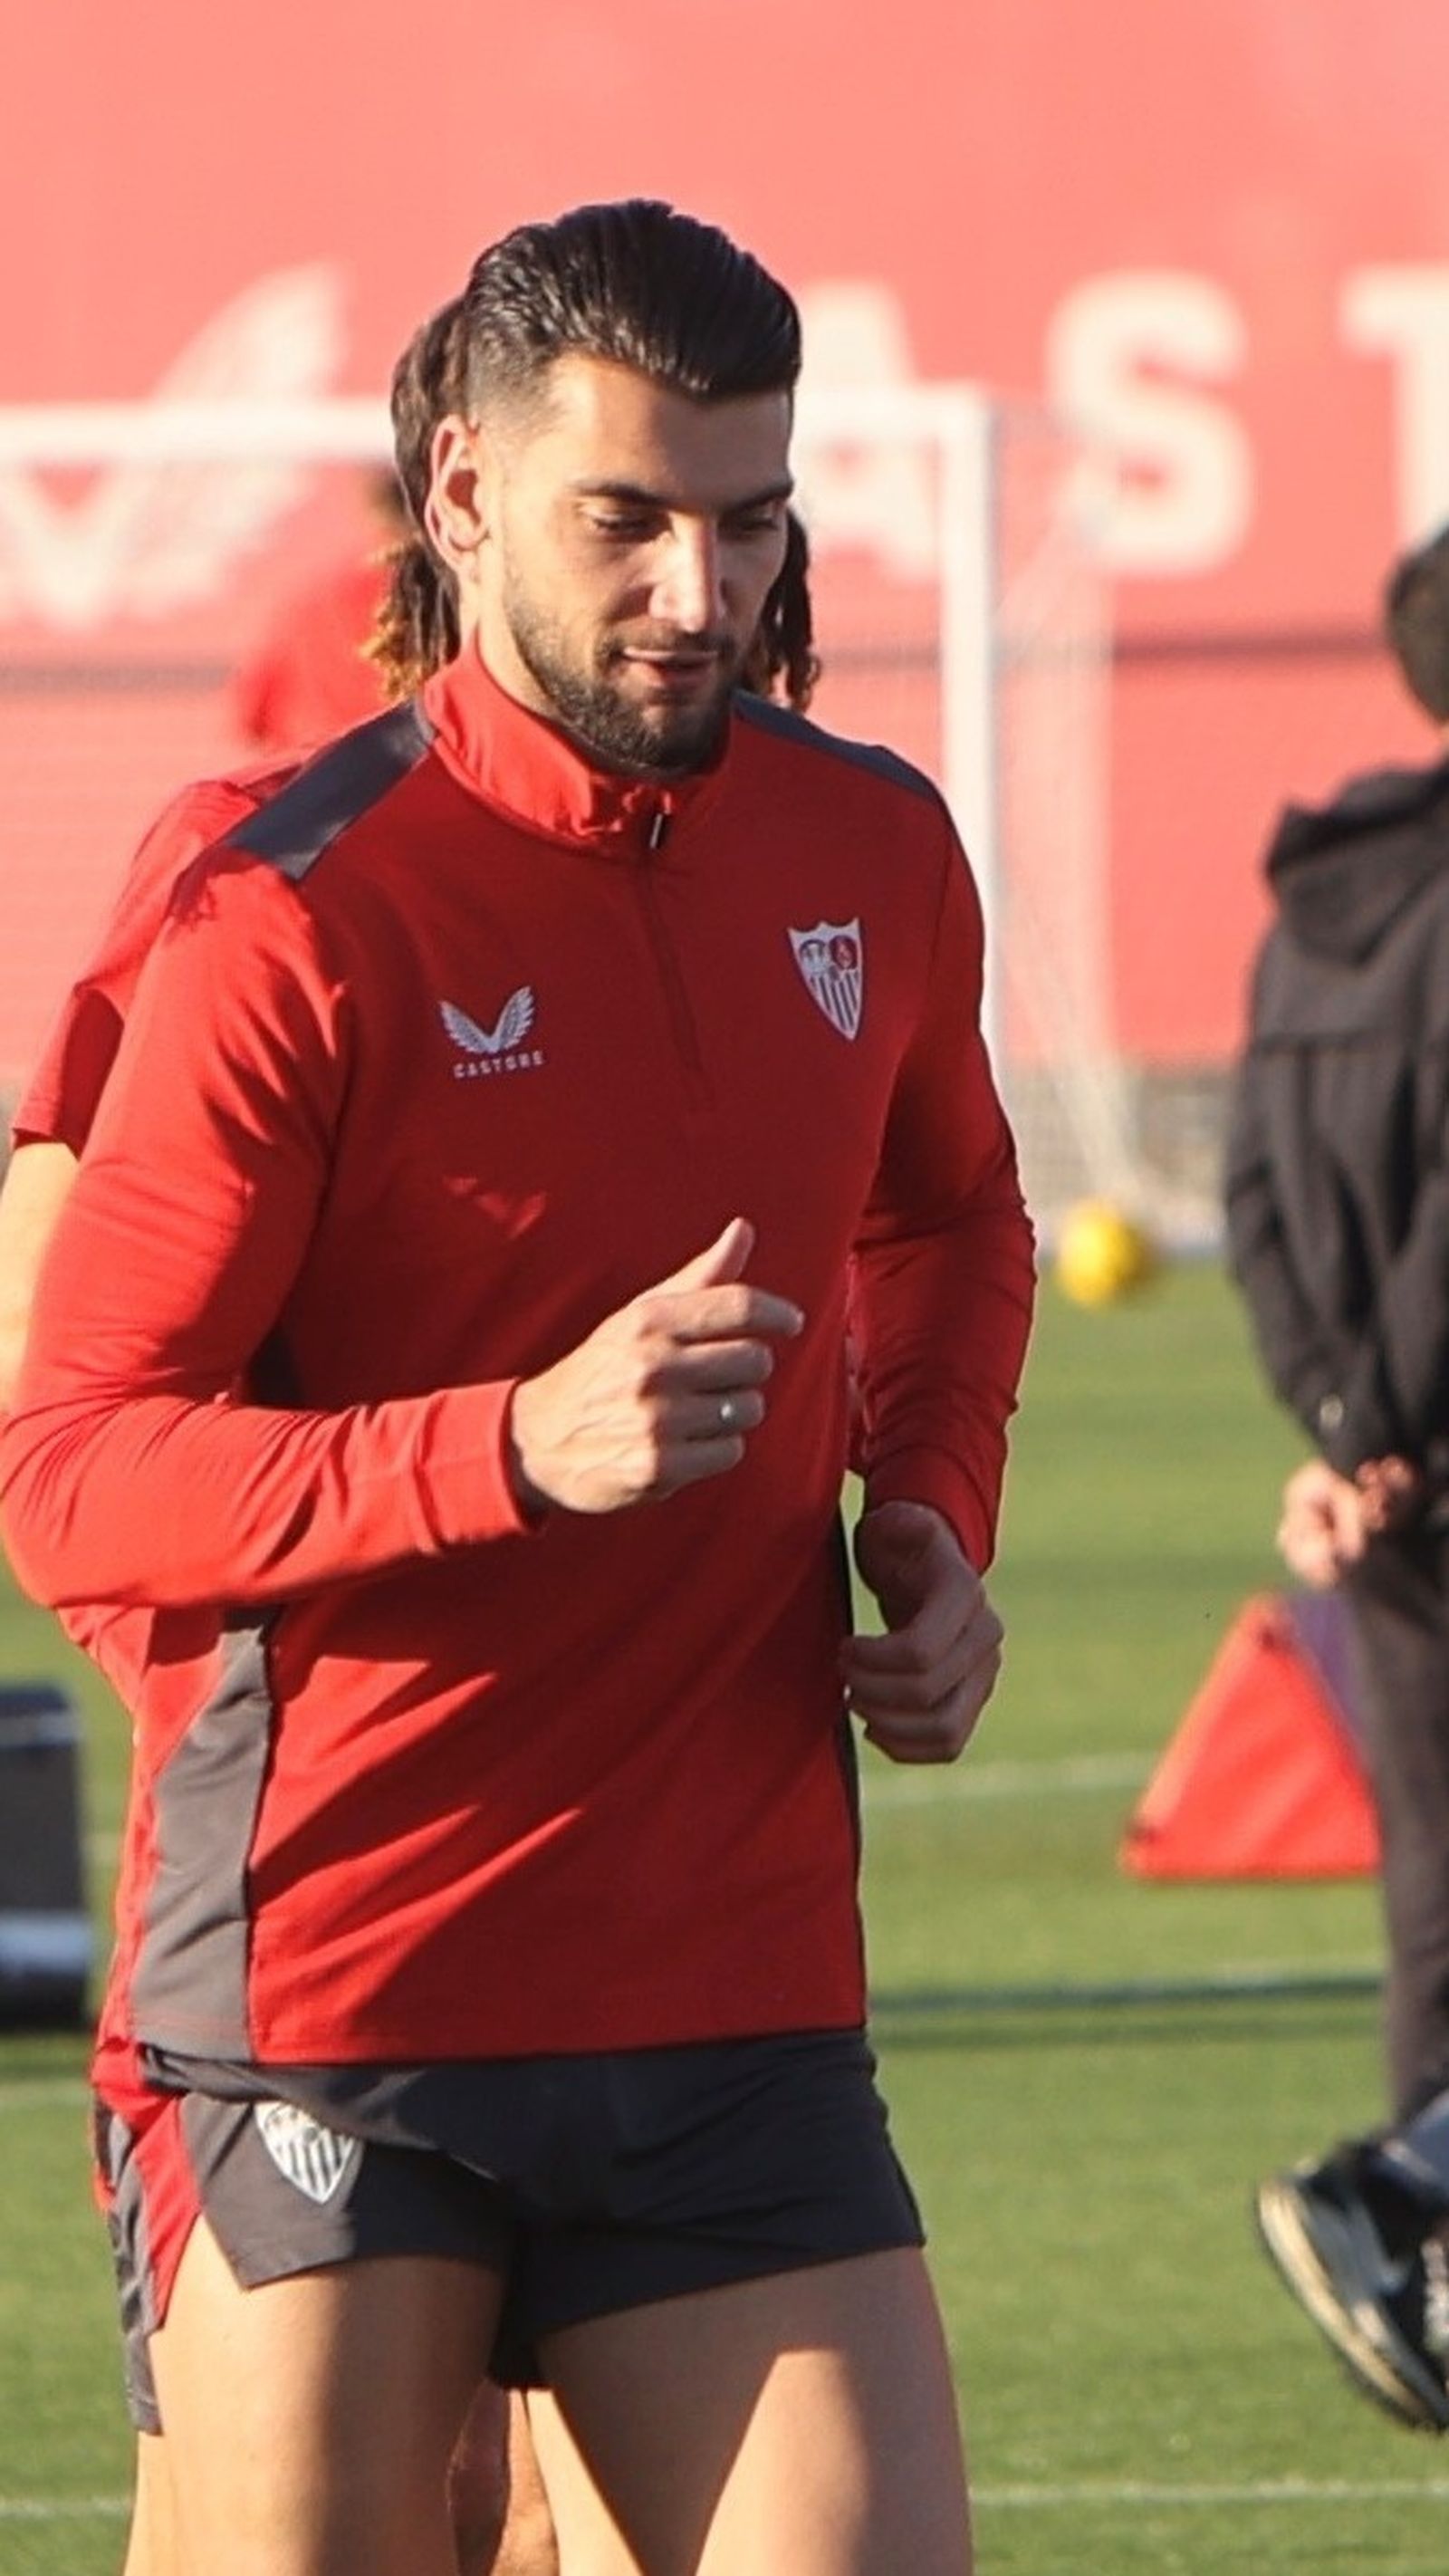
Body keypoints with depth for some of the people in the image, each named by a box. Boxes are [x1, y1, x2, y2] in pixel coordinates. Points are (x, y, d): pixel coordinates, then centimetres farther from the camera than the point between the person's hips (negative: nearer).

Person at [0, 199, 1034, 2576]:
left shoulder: (878, 859, 8)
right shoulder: (300, 924, -9)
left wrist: (933, 1513, 10)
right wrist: (524, 1445, -24)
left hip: (735, 1997, 5)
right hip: (330, 2002, -4)